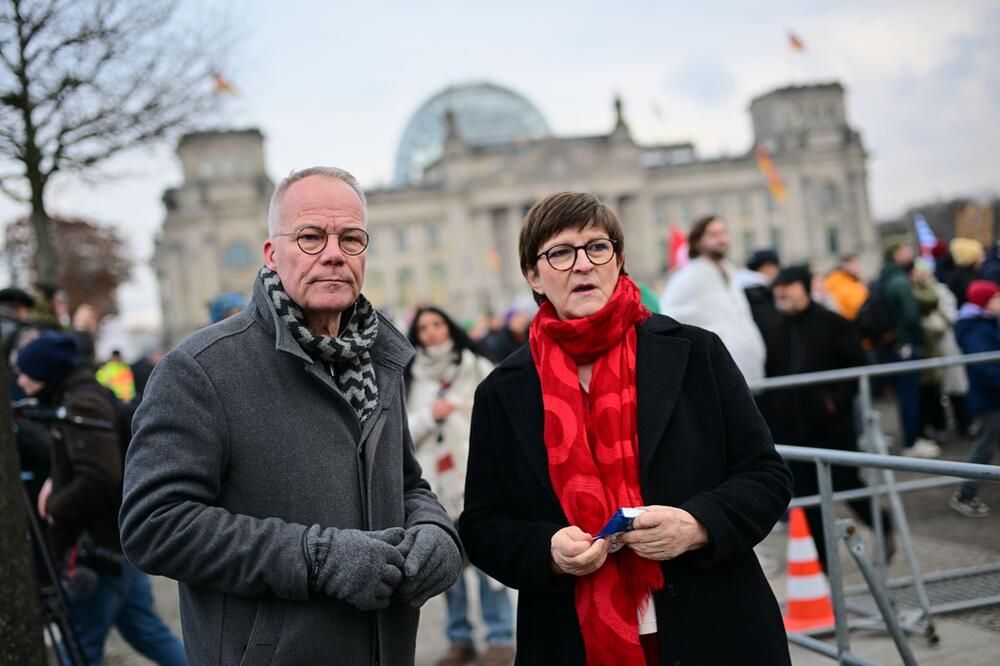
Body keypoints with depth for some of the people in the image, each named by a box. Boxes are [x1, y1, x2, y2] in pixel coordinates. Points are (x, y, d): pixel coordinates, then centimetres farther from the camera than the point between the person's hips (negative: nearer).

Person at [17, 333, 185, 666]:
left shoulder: (81, 406, -18)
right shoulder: (87, 396, 13)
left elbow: (100, 479, -27)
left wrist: (55, 508, -13)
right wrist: (54, 480, 7)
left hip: (99, 550, -10)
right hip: (123, 539, 10)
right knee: (147, 631, 15)